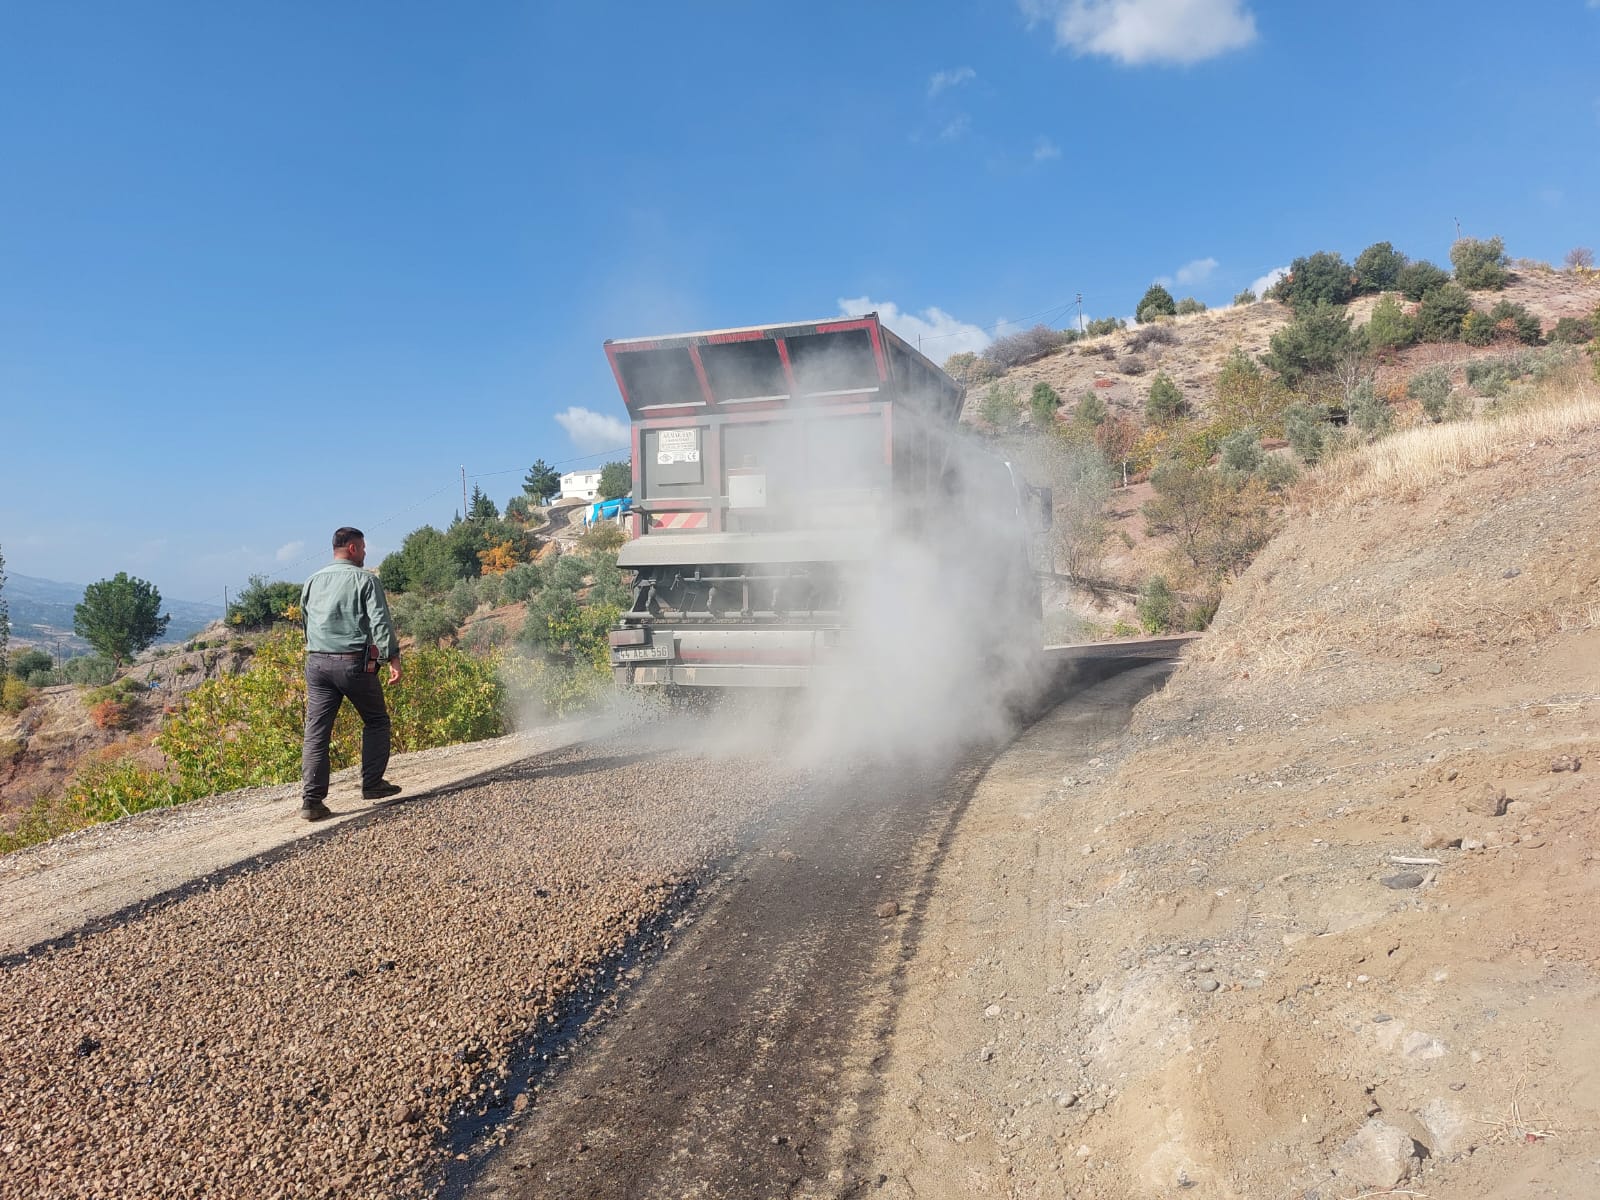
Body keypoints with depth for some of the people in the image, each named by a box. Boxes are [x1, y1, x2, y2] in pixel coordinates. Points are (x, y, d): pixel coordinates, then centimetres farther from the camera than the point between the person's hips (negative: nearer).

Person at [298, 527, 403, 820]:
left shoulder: (312, 582, 15)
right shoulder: (365, 579, -3)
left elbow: (307, 622, 22)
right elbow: (380, 623, -12)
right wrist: (393, 658, -14)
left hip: (316, 662, 5)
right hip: (354, 663, -5)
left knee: (316, 732, 3)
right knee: (376, 721, 14)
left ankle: (312, 800, -1)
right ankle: (372, 784, 15)